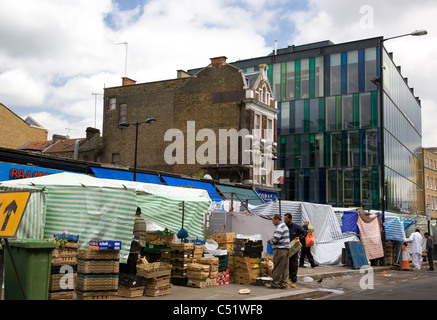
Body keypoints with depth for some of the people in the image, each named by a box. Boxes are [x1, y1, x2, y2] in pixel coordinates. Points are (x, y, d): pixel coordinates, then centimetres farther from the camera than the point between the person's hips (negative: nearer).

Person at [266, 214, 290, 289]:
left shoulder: (280, 227, -14)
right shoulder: (284, 226, 20)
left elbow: (275, 238, -23)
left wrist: (269, 241, -3)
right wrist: (271, 241, 16)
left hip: (280, 250, -10)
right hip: (286, 249, 10)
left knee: (277, 268, -5)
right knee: (285, 268, 9)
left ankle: (274, 283, 0)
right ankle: (284, 283, 12)